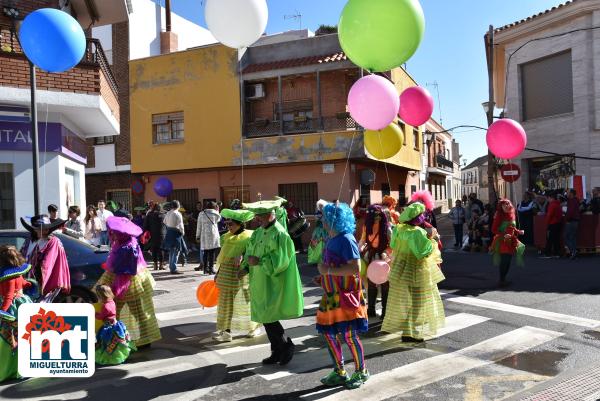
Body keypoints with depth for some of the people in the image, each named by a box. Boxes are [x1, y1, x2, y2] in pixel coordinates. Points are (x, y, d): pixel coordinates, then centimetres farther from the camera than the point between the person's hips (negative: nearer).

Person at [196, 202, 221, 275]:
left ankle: (205, 269, 12)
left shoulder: (201, 214, 7)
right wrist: (217, 211, 24)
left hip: (204, 235, 3)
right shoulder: (215, 214, 0)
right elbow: (219, 219, 21)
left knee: (205, 252, 9)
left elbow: (199, 226, 8)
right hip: (213, 234, -3)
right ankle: (211, 269, -3)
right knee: (212, 252, -1)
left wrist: (198, 236, 14)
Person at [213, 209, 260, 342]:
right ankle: (226, 331, 13)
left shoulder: (249, 236, -9)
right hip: (226, 275, 6)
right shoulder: (227, 236, 10)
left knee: (246, 301, 5)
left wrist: (242, 256, -34)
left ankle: (254, 327, 25)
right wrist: (218, 274, 16)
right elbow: (223, 257, 15)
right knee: (226, 302, 6)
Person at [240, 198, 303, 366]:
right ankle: (277, 352, 26)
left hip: (273, 285, -8)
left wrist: (259, 261, -20)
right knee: (266, 319, 13)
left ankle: (287, 346, 15)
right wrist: (247, 267, 0)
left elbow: (279, 262, -22)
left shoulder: (279, 234, -18)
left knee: (268, 319, -6)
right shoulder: (259, 232, 7)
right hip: (261, 284, 8)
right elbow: (251, 251, 15)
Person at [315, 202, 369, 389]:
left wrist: (328, 270, -20)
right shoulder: (331, 239, 10)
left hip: (346, 296, -9)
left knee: (349, 335, -1)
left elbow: (355, 268, -24)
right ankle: (339, 372, 27)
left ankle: (361, 372, 20)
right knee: (329, 333, 11)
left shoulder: (346, 239, -16)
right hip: (331, 296, 9)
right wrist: (323, 276, 7)